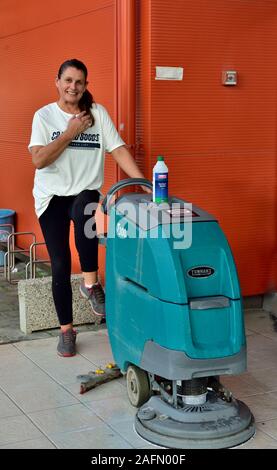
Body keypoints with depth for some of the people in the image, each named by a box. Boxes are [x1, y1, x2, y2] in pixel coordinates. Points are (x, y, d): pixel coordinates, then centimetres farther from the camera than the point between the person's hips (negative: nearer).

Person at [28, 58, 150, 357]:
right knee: (60, 264, 0)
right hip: (52, 195, 1)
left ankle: (90, 283, -20)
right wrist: (71, 132, -11)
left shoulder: (98, 113, 2)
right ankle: (66, 329, 17)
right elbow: (39, 160, -12)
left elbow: (119, 150, -4)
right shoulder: (44, 115, 0)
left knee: (83, 212, -38)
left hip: (85, 191, 0)